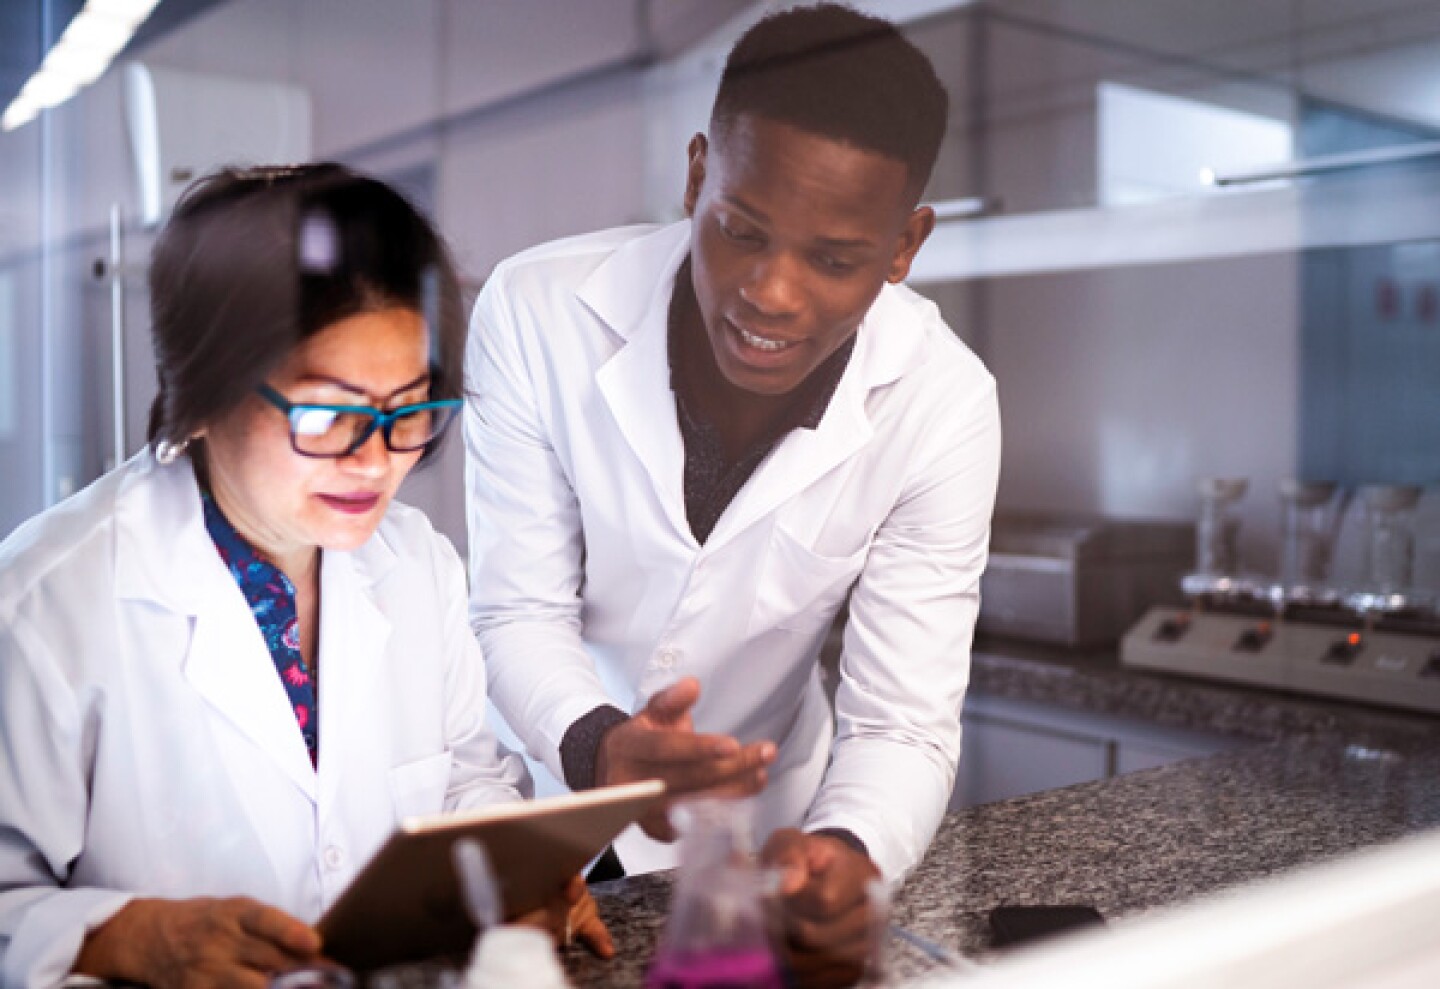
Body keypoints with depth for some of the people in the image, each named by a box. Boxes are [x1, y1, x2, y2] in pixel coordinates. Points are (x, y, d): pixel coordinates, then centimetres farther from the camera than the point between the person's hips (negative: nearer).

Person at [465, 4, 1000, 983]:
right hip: (544, 806, -1)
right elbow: (519, 613, -14)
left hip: (761, 828, 2)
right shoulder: (536, 313, -21)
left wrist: (847, 852, -39)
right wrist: (594, 747, -34)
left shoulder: (944, 406, -19)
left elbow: (904, 723, -18)